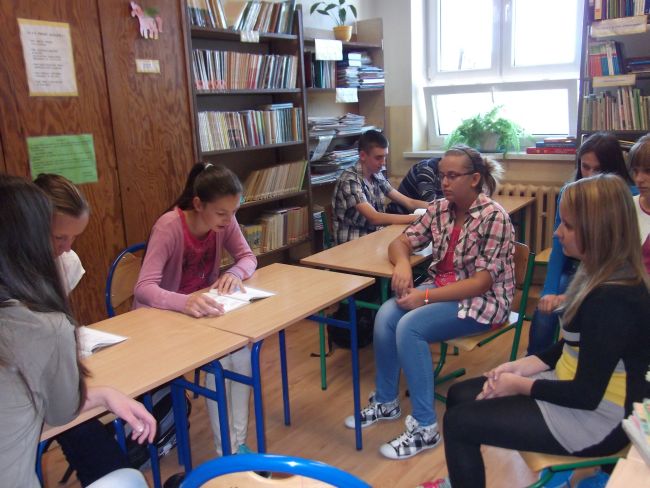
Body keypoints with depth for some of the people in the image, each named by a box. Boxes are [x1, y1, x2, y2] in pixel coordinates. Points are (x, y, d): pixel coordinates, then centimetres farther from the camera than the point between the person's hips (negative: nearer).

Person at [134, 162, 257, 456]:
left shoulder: (224, 221, -11)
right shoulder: (169, 227, -28)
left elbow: (248, 257, -3)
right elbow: (144, 288, -36)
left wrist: (235, 273, -28)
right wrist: (184, 303, -56)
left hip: (203, 308, 5)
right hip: (164, 315, -5)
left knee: (241, 353, -22)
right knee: (219, 360, -27)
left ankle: (237, 443, -7)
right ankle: (226, 451, -10)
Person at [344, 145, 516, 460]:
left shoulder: (494, 218, -17)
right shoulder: (439, 209, 2)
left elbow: (483, 281, -21)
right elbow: (401, 242, 8)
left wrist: (426, 297, -26)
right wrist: (402, 264, -18)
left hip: (482, 300, -6)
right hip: (441, 286, 6)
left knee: (409, 327, -28)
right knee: (386, 315, -20)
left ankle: (425, 428, -16)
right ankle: (386, 402, 0)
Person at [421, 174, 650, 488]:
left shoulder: (613, 299, -28)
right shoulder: (603, 276, 2)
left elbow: (587, 395, -25)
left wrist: (520, 385, -12)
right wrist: (522, 367, 0)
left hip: (596, 420, -9)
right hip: (572, 389, 9)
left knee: (459, 422, -9)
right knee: (459, 396, 11)